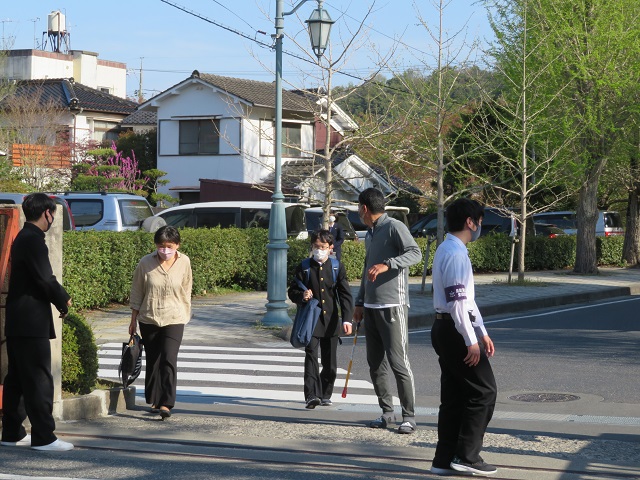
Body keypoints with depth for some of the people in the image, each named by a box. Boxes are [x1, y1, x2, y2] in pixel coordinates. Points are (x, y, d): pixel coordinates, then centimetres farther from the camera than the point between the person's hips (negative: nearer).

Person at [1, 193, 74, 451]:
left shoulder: (23, 237, 15)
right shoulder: (33, 240, -16)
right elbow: (45, 279, -19)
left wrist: (60, 296, 7)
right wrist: (63, 300, -3)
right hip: (32, 322, -10)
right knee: (39, 379, -6)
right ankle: (43, 437, -4)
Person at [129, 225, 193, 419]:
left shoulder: (184, 262, -4)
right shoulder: (146, 263, -7)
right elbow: (136, 293, 3)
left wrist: (186, 315, 12)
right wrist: (133, 320, 5)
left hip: (174, 319, -1)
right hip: (149, 319, 1)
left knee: (169, 359, -13)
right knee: (152, 361, 10)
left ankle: (166, 403, -13)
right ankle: (154, 400, 24)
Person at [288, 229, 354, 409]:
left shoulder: (337, 268, 3)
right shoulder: (303, 268, 2)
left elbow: (345, 295, -1)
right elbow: (292, 292, 7)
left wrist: (347, 319, -12)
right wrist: (301, 296, -17)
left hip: (331, 322, 2)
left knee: (330, 363, 8)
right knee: (311, 356, -16)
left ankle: (325, 395, 24)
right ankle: (312, 395, -22)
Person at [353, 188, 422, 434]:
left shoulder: (394, 227, -8)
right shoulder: (369, 234, 19)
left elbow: (415, 253, -22)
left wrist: (387, 265, -34)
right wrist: (360, 302, 23)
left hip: (393, 305, -9)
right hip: (371, 307, 9)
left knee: (398, 361, -9)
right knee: (375, 362, 9)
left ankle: (409, 416, -4)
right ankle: (387, 412, 18)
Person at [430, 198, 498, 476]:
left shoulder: (449, 250, 17)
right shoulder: (456, 253, -16)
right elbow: (457, 301, -21)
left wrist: (482, 332, 23)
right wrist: (471, 340, -19)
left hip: (444, 329, 10)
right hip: (455, 329, -10)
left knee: (454, 396, 12)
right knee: (484, 391, -3)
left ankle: (445, 459, 15)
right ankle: (466, 456, -1)